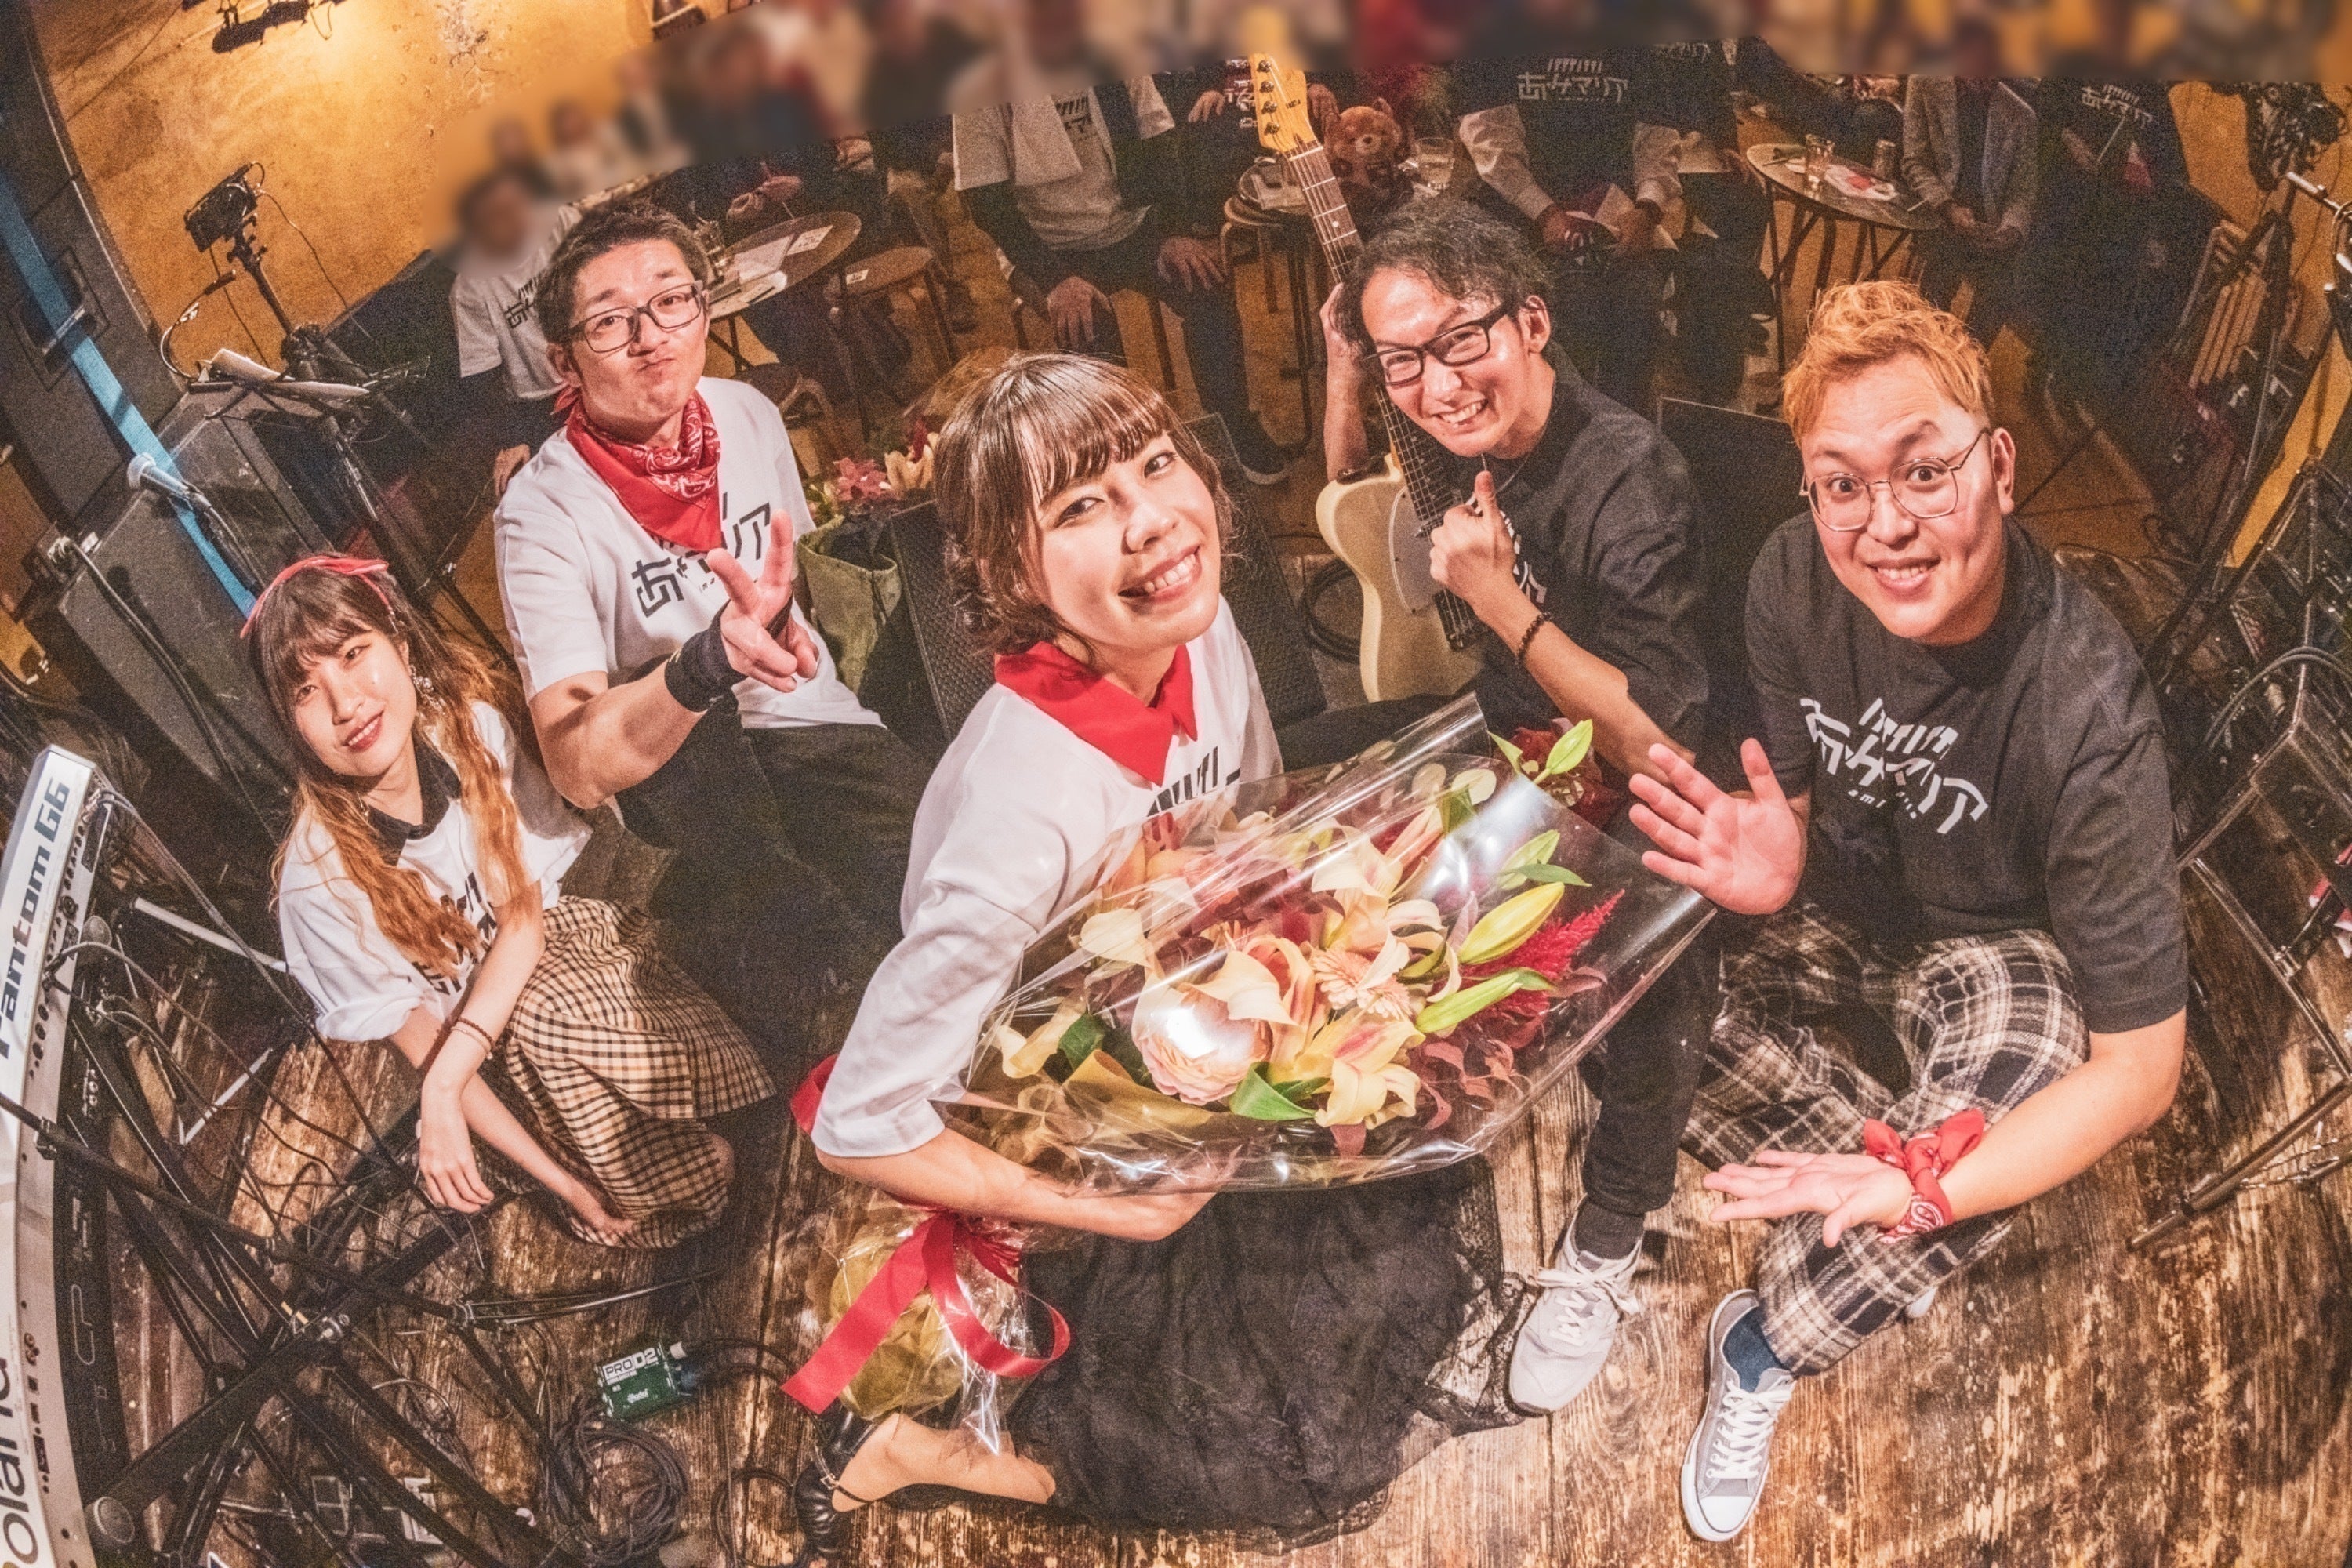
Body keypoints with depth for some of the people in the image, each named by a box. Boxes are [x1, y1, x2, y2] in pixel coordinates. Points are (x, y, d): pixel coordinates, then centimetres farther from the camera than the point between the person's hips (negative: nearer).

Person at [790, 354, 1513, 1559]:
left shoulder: (1202, 636, -19)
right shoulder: (1024, 808, -40)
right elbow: (858, 1130, -32)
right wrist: (1117, 1212, -23)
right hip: (1063, 1174, -6)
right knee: (1314, 1455, 4)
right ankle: (899, 1455, 12)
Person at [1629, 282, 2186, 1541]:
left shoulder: (2088, 716, -34)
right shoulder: (1795, 579, -23)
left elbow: (2140, 1066, -30)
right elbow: (1798, 805, -6)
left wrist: (1920, 1191, -41)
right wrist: (1774, 865, -33)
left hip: (1987, 943, -4)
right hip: (1839, 906, 4)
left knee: (2028, 1061, -37)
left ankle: (1762, 1352, -11)